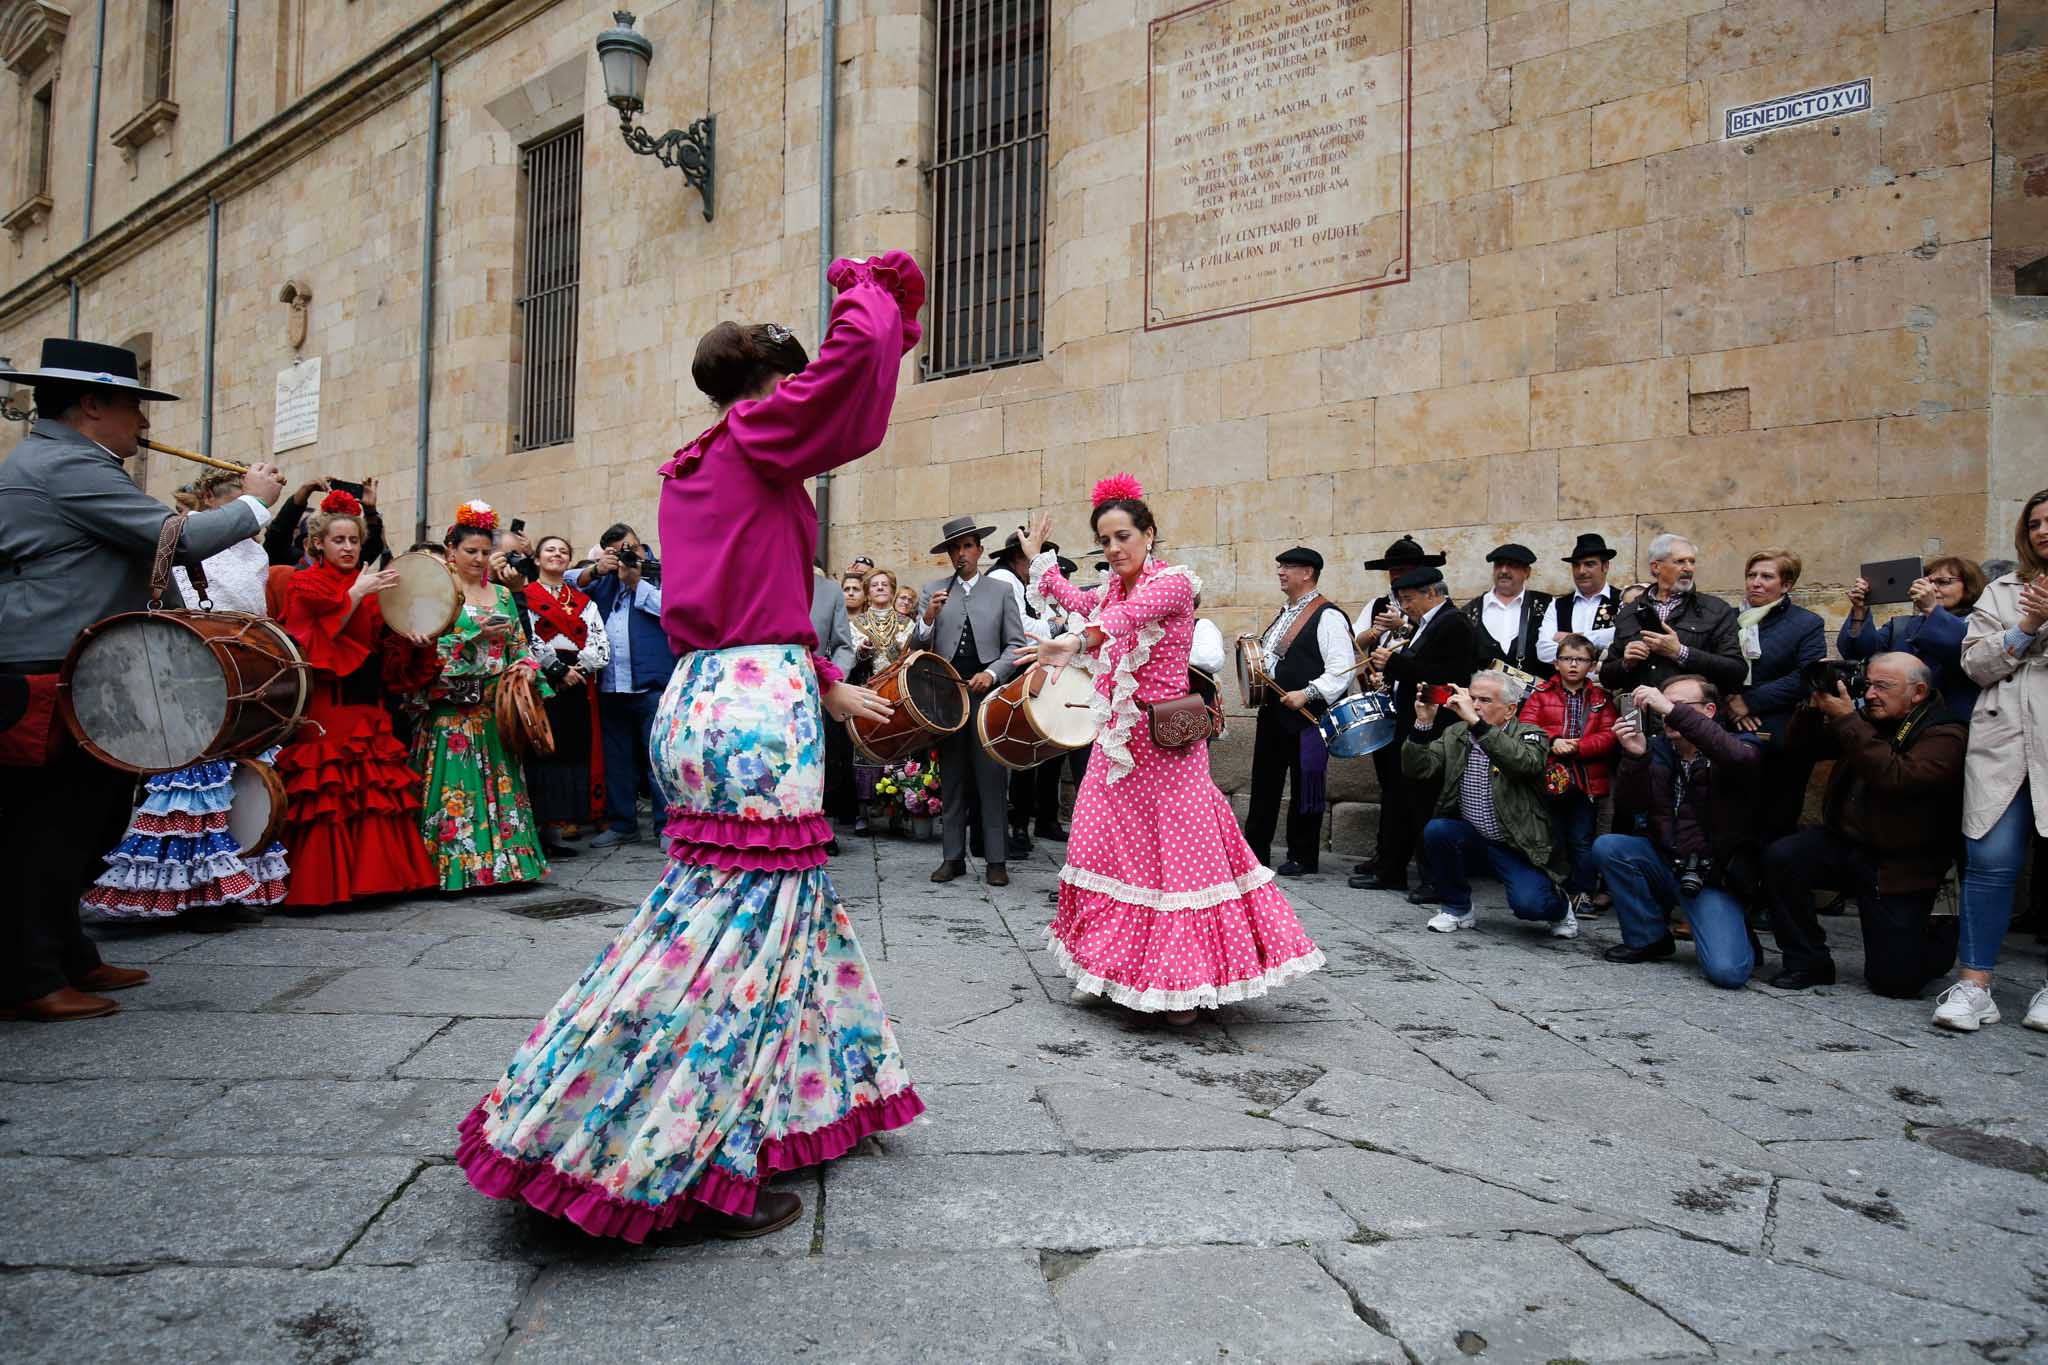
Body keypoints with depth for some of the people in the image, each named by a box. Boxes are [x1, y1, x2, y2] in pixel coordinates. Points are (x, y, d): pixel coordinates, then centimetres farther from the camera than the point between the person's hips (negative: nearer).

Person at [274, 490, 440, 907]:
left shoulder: (371, 587, 16)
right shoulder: (304, 585, 2)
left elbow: (384, 650, 15)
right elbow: (311, 646, -12)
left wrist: (412, 640, -7)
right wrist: (355, 595, -15)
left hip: (367, 708, 5)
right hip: (324, 711, -5)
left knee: (376, 797, 1)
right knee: (328, 797, -8)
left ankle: (376, 874, 7)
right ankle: (327, 884, -2)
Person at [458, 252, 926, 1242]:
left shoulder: (688, 470, 20)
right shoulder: (758, 436, -4)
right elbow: (858, 350, -15)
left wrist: (827, 687, 27)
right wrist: (870, 290, 8)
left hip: (700, 692, 9)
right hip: (761, 703, -9)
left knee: (747, 911, 17)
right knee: (747, 922, -4)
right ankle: (705, 1171, 3)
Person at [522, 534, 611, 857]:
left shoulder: (584, 602, 19)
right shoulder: (524, 597, 5)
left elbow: (602, 645, 8)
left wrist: (578, 668, -8)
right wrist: (559, 670, -12)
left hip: (578, 686, 4)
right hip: (540, 683, -4)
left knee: (573, 754, 1)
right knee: (541, 754, -7)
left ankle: (555, 832, 6)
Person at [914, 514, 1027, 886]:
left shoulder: (1001, 593, 10)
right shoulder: (932, 591, 12)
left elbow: (1016, 644, 6)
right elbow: (919, 644, 6)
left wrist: (992, 674, -10)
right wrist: (928, 616, -14)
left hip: (988, 694, -1)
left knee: (992, 779, -2)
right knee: (952, 779, 6)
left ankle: (996, 859, 4)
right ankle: (952, 857, 12)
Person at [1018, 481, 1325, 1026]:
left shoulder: (1173, 582, -11)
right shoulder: (1111, 589, 11)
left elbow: (1131, 614, -33)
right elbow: (1074, 600, 35)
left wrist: (1077, 641, -50)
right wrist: (1038, 556, 38)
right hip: (1115, 740, 8)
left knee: (1177, 854, -5)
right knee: (1106, 848, 8)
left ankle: (1183, 983, 5)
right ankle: (1119, 969, 21)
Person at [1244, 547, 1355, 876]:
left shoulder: (1328, 616, -12)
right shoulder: (1285, 614, 17)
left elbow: (1342, 670, -19)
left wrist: (1306, 694, -24)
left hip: (1307, 717, -8)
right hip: (1274, 713, 8)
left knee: (1305, 787, 4)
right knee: (1264, 783, 11)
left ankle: (1302, 858, 16)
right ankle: (1255, 851, 20)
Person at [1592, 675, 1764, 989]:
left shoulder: (1741, 745, -5)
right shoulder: (1658, 748, 4)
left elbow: (1740, 757, -32)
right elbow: (1630, 804, -8)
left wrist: (1674, 712, -37)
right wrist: (1634, 757, -26)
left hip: (1715, 878, -4)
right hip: (1666, 864, 4)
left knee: (1727, 971, -23)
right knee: (1606, 847, -22)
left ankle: (1739, 936, 16)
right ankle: (1648, 939, -2)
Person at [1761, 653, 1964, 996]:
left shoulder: (1944, 736, -11)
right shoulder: (1866, 720, 8)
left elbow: (1896, 778, -29)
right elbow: (1800, 747, 8)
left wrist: (1846, 720, -27)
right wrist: (1816, 704, -9)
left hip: (1898, 868, -5)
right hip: (1844, 843, 5)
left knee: (1893, 980, -7)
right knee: (1781, 856, -26)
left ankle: (1942, 938, 30)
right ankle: (1808, 963, -9)